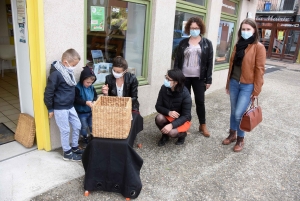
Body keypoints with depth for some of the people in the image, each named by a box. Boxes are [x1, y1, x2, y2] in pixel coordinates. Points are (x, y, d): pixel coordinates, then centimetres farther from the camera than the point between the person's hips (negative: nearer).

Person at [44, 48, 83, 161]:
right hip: (60, 108, -8)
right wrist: (50, 109, -10)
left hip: (70, 106, 8)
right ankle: (67, 153, 21)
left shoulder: (69, 72, 5)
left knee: (77, 126, 14)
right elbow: (48, 93, -17)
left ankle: (74, 147, 33)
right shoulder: (56, 74, -22)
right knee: (65, 130, 4)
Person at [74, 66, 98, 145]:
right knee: (84, 127, 10)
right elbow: (76, 99, -23)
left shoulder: (91, 87, -2)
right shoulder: (77, 88, -20)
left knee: (92, 126, 18)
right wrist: (86, 102, -34)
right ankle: (85, 139, 30)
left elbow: (95, 96, 7)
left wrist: (94, 101, -15)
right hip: (81, 112, -5)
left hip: (90, 111, 5)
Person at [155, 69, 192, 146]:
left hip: (182, 120, -3)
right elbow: (158, 106, -10)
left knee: (171, 132, -30)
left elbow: (186, 116, -23)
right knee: (159, 118, -29)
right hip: (168, 116, 4)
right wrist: (168, 112, -31)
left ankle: (182, 134, 7)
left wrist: (171, 125, -38)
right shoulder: (164, 88, -16)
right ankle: (164, 135, 3)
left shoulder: (185, 95, -26)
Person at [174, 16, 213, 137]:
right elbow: (177, 60, 6)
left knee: (200, 101, 3)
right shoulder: (183, 43, 6)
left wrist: (208, 79, -5)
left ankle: (203, 125, 19)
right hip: (184, 77, 1)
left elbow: (209, 62, 1)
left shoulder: (207, 43, 3)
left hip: (199, 78, -1)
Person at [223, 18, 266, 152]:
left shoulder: (258, 47, -9)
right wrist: (228, 83, 14)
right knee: (233, 112, 14)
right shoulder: (238, 45, 9)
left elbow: (259, 70, -10)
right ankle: (232, 135, 31)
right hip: (234, 83, 5)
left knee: (239, 114, -5)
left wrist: (256, 90, -11)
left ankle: (240, 140, 17)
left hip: (247, 86, -5)